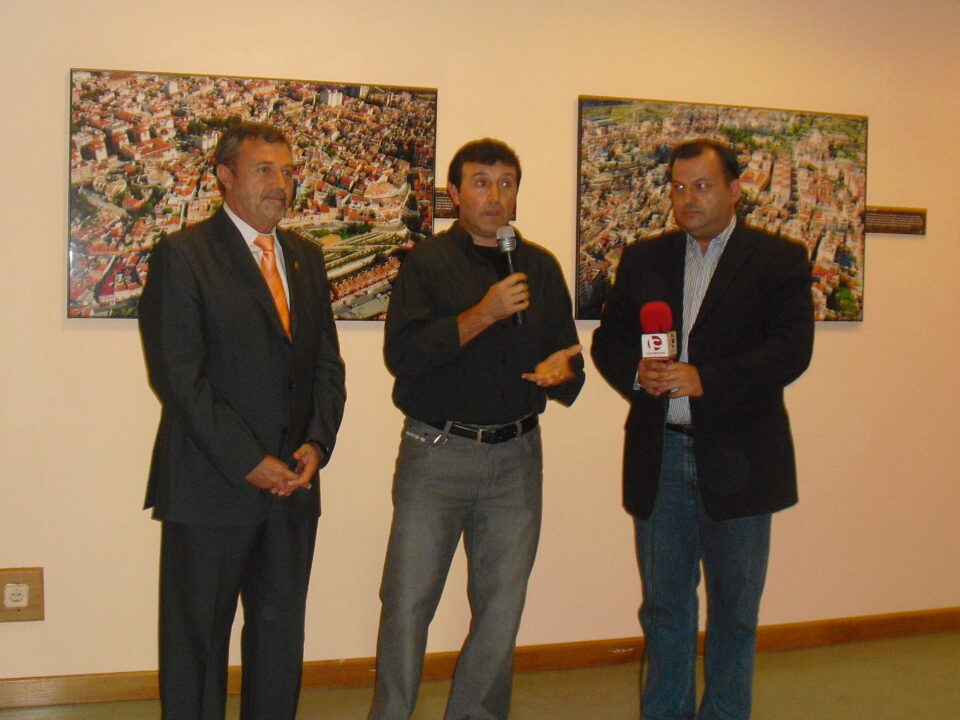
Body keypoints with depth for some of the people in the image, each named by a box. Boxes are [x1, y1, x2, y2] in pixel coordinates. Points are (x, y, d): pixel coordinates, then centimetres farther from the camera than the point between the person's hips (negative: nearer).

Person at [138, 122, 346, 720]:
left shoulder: (306, 257, 14)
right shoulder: (182, 256, -5)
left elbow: (328, 363, 13)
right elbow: (178, 376, -12)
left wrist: (317, 444, -3)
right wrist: (248, 461, -15)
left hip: (292, 484, 6)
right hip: (210, 485, -5)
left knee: (282, 635, 12)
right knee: (196, 638, 6)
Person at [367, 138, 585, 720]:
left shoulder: (542, 268, 13)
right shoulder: (428, 263, 1)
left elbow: (568, 359, 16)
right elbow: (402, 354, -12)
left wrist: (561, 372, -8)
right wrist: (482, 314, -19)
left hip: (517, 456, 4)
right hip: (437, 454, -3)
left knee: (502, 606, 8)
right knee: (408, 601, -2)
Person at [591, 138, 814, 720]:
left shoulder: (780, 261, -1)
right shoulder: (644, 259, 11)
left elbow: (790, 352, -12)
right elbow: (608, 340, 9)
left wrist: (704, 379, -24)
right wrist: (637, 372, -13)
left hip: (737, 460, -3)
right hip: (659, 458, 3)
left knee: (734, 608, 10)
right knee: (664, 604, 12)